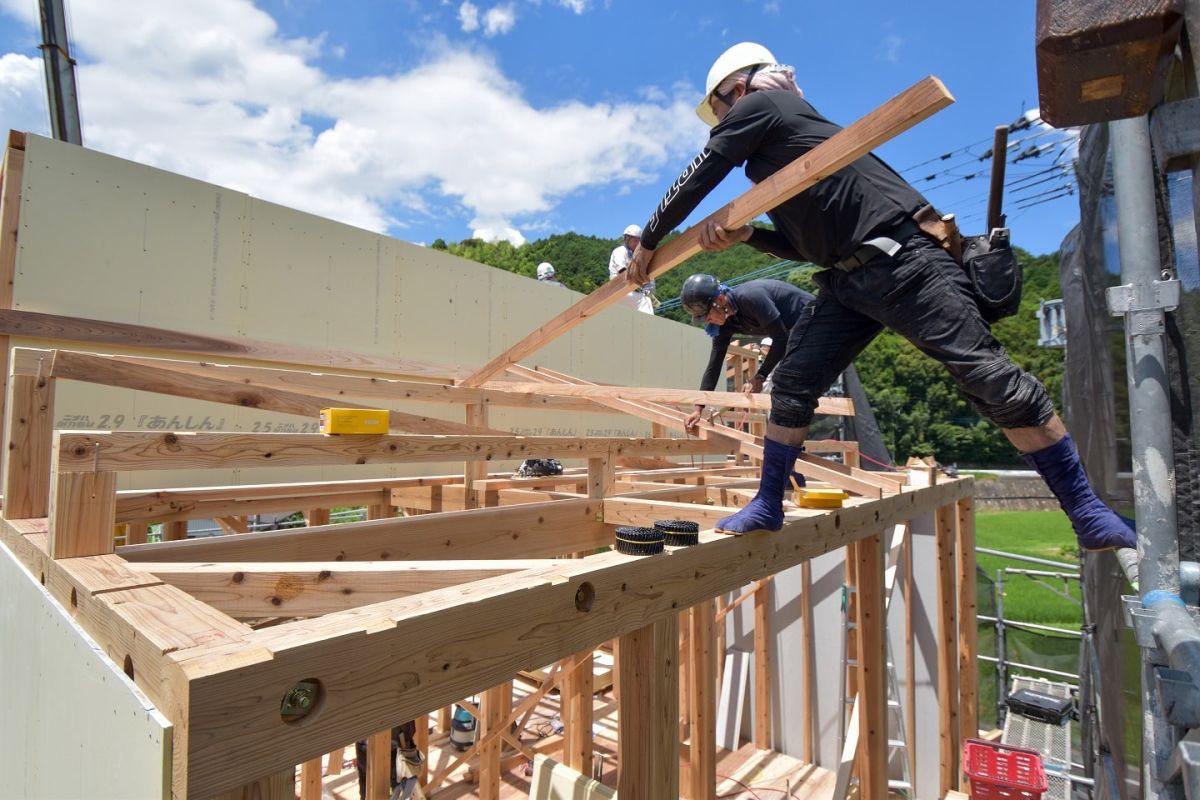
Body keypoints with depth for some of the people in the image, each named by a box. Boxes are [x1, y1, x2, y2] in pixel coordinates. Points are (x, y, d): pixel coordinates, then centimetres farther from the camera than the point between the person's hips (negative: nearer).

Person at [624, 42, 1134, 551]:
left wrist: (648, 244, 13)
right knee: (792, 385, 3)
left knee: (991, 380, -9)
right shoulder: (775, 140, 26)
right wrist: (744, 234, 3)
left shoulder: (758, 106, 2)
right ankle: (767, 507, 12)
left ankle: (1086, 511, 3)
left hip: (901, 259, -10)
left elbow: (695, 182, 2)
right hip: (848, 278, 10)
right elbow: (804, 243, 19)